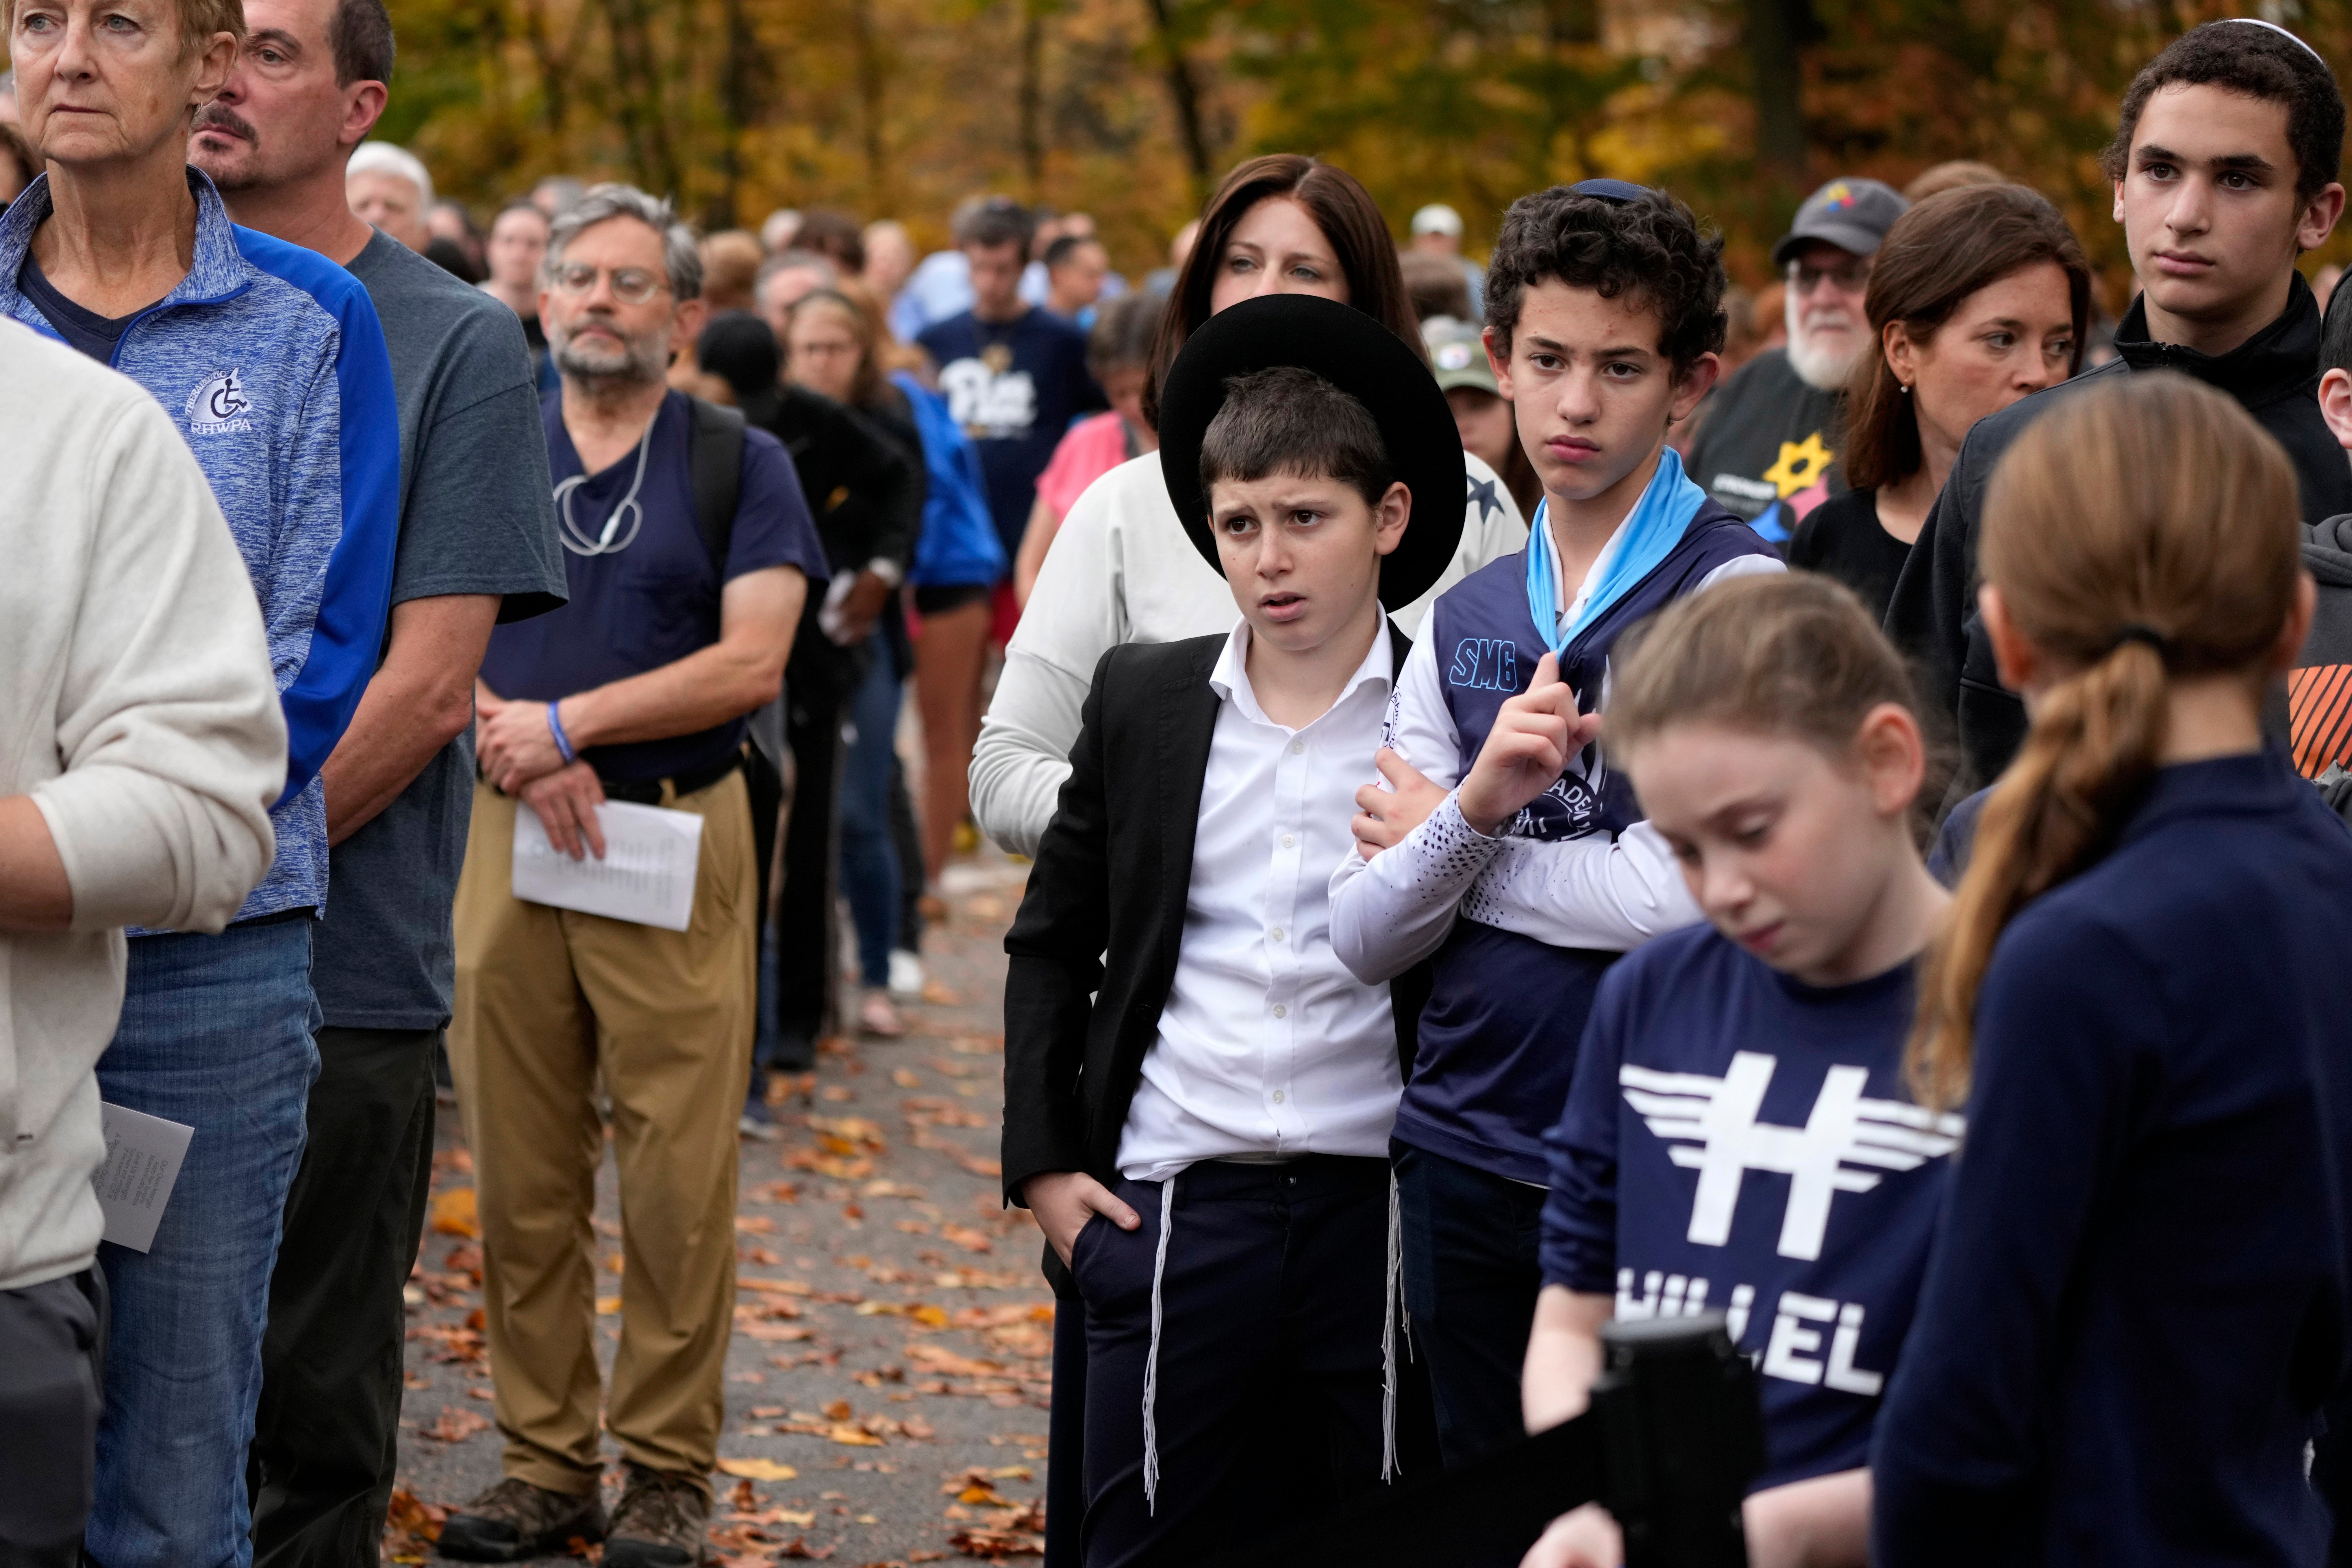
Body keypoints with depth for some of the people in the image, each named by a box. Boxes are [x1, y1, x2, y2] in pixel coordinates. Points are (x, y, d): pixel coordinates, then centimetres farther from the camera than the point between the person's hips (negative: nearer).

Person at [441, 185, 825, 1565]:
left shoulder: (740, 466, 3)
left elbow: (752, 663, -8)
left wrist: (568, 723, -12)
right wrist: (523, 751, -14)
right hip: (511, 836, 3)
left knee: (680, 1176, -2)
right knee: (522, 1172, 5)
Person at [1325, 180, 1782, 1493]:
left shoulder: (1733, 588, -8)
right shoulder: (1463, 620, 10)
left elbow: (1679, 894, -18)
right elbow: (1367, 935, 5)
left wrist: (1443, 842, -2)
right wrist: (1474, 813, -16)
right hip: (1464, 1154, 6)